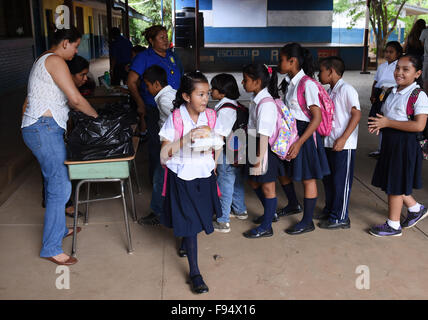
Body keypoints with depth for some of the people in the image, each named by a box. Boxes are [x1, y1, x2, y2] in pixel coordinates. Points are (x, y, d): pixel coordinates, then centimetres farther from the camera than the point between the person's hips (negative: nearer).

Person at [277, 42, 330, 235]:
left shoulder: (307, 84, -18)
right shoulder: (291, 83, 8)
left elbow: (317, 118, -22)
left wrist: (299, 143, -26)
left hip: (305, 133, -9)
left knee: (308, 178, 3)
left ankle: (307, 222, 16)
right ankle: (293, 204, 45)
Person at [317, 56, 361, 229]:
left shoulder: (346, 89, -13)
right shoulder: (329, 91, 13)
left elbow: (357, 114, -18)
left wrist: (343, 139, -23)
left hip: (344, 145, -9)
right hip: (330, 143, 9)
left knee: (341, 181, 0)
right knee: (328, 178, 16)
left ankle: (340, 218, 10)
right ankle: (330, 210, 32)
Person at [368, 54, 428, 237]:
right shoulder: (394, 93, 10)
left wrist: (388, 123, -23)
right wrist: (377, 124, -2)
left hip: (405, 144, -8)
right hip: (390, 142, 8)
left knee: (395, 184, 2)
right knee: (389, 181, 15)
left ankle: (393, 225, 18)